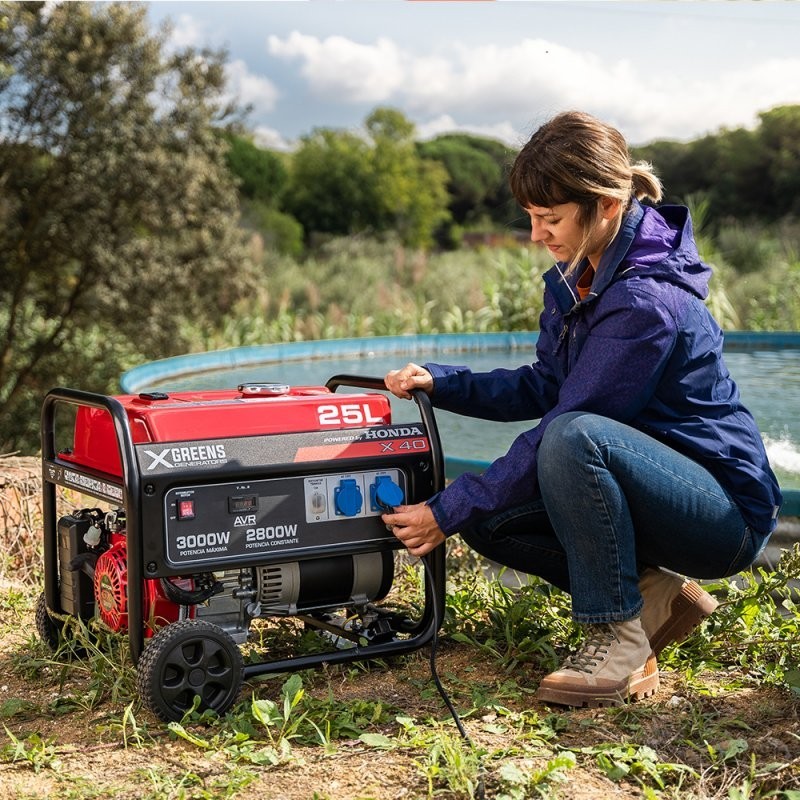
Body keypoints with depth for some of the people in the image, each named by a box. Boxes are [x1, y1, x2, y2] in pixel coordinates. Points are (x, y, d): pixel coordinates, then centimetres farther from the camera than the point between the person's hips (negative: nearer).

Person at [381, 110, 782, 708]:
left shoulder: (645, 301, -27)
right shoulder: (574, 276, 2)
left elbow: (563, 426, -27)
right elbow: (543, 388, 10)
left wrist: (447, 513, -21)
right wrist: (439, 383, -4)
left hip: (727, 511, -9)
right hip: (651, 481, 9)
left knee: (574, 438, -35)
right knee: (487, 517, -1)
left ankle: (620, 635, -17)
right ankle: (656, 594, 4)